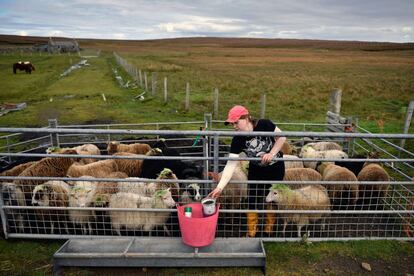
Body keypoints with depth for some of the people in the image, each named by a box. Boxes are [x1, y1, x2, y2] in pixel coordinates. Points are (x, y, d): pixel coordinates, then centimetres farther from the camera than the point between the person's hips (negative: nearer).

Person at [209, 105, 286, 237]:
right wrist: (220, 187, -34)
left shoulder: (264, 124, -28)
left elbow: (282, 137, -14)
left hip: (275, 167, -1)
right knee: (253, 200, 5)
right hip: (256, 169, 2)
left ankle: (269, 229, 37)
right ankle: (251, 232, 25)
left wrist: (271, 153, -26)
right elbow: (231, 165, -27)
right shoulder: (238, 139, -22)